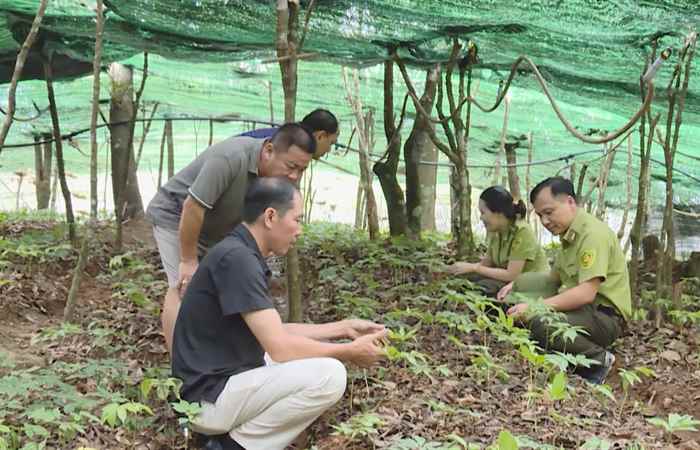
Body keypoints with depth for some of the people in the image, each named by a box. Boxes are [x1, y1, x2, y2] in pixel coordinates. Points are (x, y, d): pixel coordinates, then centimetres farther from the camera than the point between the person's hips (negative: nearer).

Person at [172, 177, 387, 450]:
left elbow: (275, 333, 15)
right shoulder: (237, 258, -22)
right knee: (329, 375, -20)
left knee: (312, 354, 20)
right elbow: (280, 347, -24)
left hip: (225, 379, 10)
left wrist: (344, 329, 11)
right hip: (208, 398, -10)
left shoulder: (243, 256, 10)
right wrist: (351, 352, -11)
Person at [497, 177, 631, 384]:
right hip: (582, 306, 10)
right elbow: (555, 277, 19)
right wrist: (516, 285, 5)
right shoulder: (569, 233, 13)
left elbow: (586, 294, -27)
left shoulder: (593, 234, -18)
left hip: (605, 315, -10)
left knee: (539, 321, -31)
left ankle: (598, 359, -7)